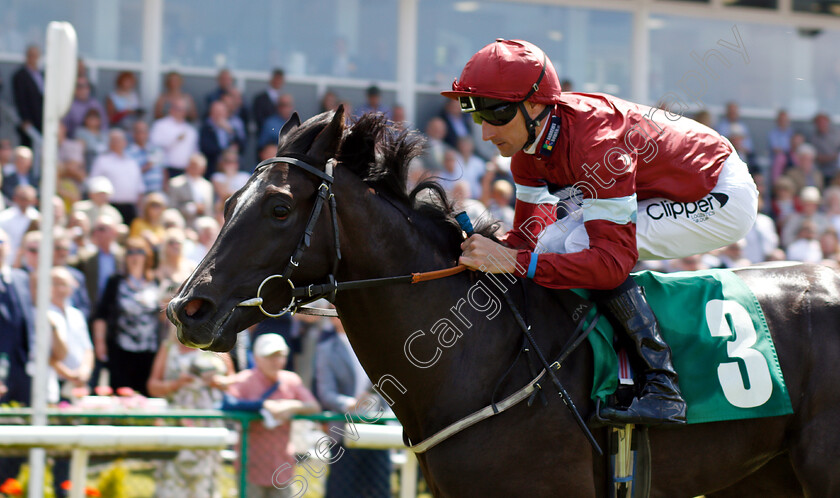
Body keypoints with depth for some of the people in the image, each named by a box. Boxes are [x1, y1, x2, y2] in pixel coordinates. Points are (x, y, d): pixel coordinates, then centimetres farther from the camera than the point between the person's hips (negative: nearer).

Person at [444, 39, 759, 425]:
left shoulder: (595, 143, -33)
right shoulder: (531, 135, -6)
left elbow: (613, 260, -37)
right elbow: (527, 235, 2)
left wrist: (517, 262, -41)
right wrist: (486, 254, -17)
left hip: (722, 199, -9)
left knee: (581, 244, -24)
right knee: (553, 242, 0)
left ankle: (662, 386, -23)